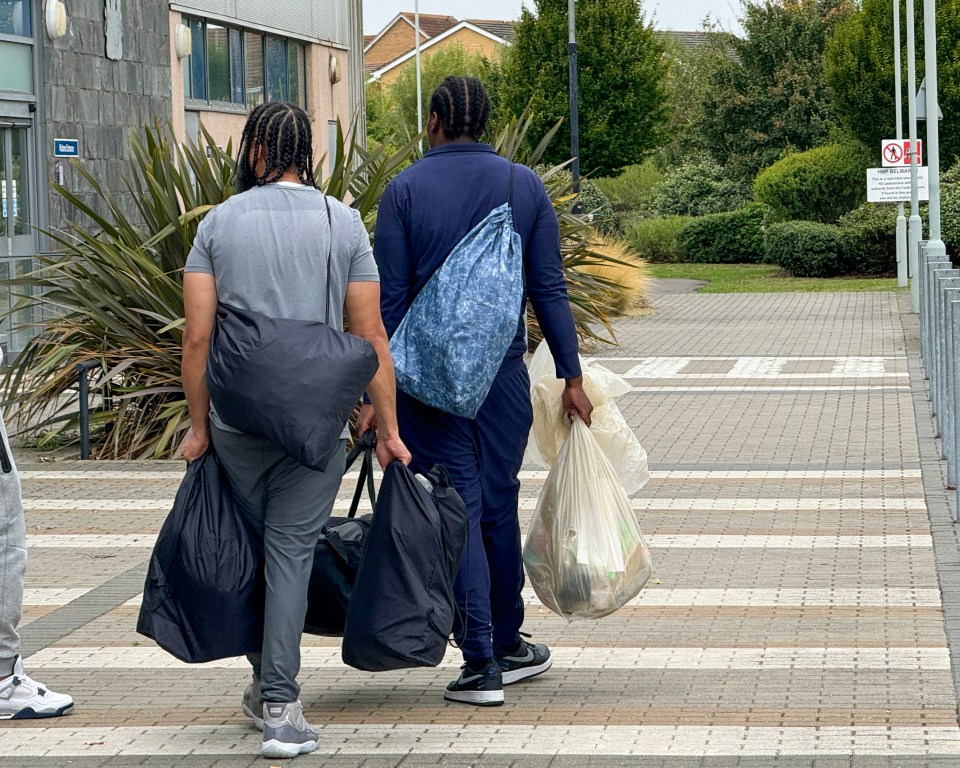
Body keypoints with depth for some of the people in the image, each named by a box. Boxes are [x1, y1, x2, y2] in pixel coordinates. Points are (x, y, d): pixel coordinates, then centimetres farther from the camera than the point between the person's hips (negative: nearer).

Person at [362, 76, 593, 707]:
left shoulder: (405, 190, -3)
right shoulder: (524, 186, 3)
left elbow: (389, 298, -6)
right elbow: (549, 289, 1)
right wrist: (572, 376, 6)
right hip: (503, 371, 2)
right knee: (499, 505, 15)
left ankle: (481, 663, -4)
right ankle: (509, 646, 25)